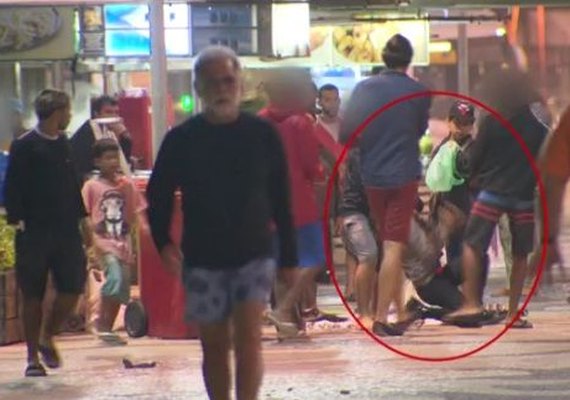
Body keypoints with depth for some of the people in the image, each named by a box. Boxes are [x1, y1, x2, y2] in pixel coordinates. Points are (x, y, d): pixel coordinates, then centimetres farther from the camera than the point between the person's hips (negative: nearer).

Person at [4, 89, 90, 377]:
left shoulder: (64, 145, 12)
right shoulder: (24, 147, -8)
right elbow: (12, 189, -10)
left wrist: (82, 220, 17)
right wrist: (17, 222, -18)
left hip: (66, 231, 6)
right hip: (35, 232, -6)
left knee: (72, 289, 0)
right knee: (33, 297, 1)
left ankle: (46, 338, 22)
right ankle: (33, 357, 10)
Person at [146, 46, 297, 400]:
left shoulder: (263, 135, -1)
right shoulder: (181, 140, -1)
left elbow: (282, 201, 4)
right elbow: (159, 195, 6)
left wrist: (289, 257, 3)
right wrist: (163, 241, -11)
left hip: (254, 255, -1)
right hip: (202, 260, 1)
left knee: (249, 339, -15)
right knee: (215, 347, 8)